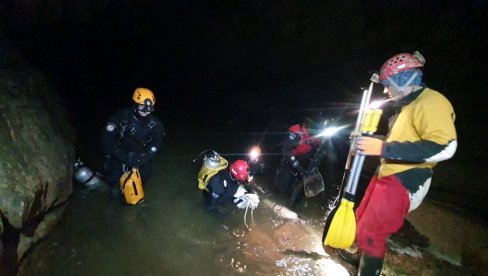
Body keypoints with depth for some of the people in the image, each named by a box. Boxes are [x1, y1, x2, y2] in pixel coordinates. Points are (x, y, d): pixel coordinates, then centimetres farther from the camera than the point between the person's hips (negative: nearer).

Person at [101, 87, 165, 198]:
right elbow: (107, 138, -25)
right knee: (112, 178, -10)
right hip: (118, 154, -2)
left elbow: (156, 143, -15)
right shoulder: (122, 115, -23)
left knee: (143, 177, -5)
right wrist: (123, 157, -31)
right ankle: (117, 184, 26)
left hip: (138, 154, 2)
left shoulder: (154, 123, -15)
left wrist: (141, 159, -28)